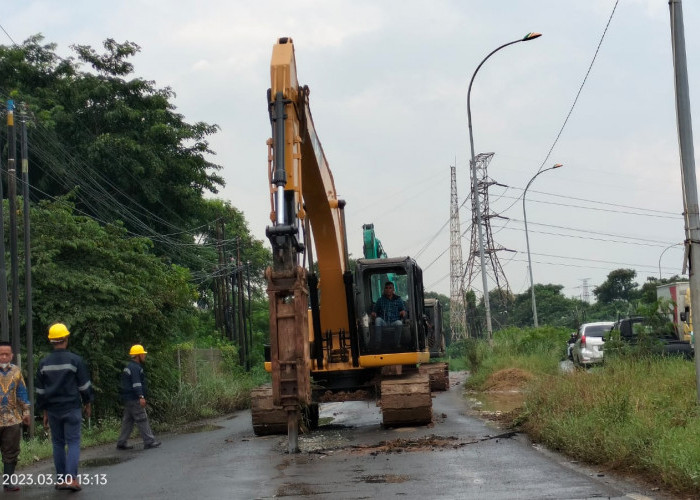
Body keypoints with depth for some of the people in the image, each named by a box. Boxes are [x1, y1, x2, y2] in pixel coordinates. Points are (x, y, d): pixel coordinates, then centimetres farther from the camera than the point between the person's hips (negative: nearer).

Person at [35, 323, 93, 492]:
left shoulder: (44, 363, 5)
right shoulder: (75, 360, -7)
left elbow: (40, 391, 11)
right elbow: (84, 385, -3)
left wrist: (44, 412, 18)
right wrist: (88, 404, 10)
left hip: (52, 409, 4)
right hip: (71, 408, -4)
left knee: (58, 443, 11)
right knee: (73, 442, -2)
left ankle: (60, 479, 12)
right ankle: (71, 478, -13)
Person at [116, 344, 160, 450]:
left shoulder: (129, 367, 19)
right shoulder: (135, 368, -14)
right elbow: (136, 383, -24)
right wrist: (141, 397, -30)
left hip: (128, 398, 10)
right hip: (134, 399, -10)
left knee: (127, 421, 11)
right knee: (142, 420, -7)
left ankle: (121, 443, 12)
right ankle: (149, 442, -6)